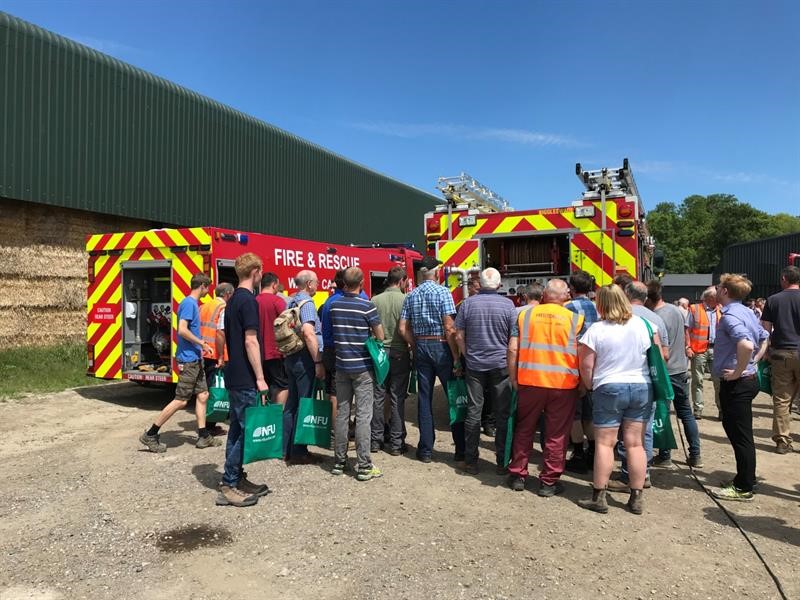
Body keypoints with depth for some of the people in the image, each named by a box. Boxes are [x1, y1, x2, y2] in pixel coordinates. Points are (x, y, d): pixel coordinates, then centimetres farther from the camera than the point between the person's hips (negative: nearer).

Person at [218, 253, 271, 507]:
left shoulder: (233, 300, 14)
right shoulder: (248, 300, -15)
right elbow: (250, 341, -20)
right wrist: (260, 377, -18)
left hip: (234, 376, 10)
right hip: (245, 379, -10)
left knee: (237, 429, 14)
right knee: (244, 430, -3)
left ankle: (237, 479, 24)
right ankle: (228, 486, 4)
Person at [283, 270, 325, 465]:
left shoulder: (290, 302, 14)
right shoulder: (306, 303, -13)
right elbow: (308, 333, -24)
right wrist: (318, 362, -22)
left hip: (290, 356, 9)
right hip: (304, 358, -9)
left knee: (291, 403, 14)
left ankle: (287, 449, 22)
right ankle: (298, 452, 3)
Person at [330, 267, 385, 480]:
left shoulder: (334, 305, 1)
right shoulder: (367, 306, -12)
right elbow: (380, 336, -5)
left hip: (341, 365, 5)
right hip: (362, 367, -5)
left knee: (342, 413, 12)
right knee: (363, 415, -1)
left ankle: (339, 461, 19)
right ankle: (364, 466, 2)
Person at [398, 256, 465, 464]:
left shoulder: (411, 295, 7)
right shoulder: (442, 292, -9)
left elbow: (403, 328, 3)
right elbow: (449, 328, -15)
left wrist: (416, 347, 12)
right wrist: (456, 358, -12)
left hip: (421, 347, 5)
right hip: (441, 346, -4)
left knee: (424, 398, 9)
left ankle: (425, 449, 14)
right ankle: (461, 451, 9)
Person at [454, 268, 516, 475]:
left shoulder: (468, 303, -2)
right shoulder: (507, 304, -5)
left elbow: (459, 336, 0)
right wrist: (510, 362, 9)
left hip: (474, 366, 1)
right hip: (500, 365, -1)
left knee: (473, 412, 6)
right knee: (502, 414, 7)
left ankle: (471, 461, 13)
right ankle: (502, 461, 13)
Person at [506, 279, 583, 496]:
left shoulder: (526, 315, 2)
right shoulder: (575, 318, 0)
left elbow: (513, 350, -1)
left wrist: (514, 380, 8)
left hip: (529, 381, 1)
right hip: (563, 384, -1)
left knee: (524, 429, 16)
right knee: (556, 435, 10)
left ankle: (517, 475, 24)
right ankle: (549, 482, 17)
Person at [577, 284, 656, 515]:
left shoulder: (596, 330, -10)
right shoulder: (642, 324, 2)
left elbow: (586, 366, -10)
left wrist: (591, 386, 6)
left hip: (609, 389, -4)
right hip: (642, 387, 4)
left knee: (604, 443, 2)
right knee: (635, 443, 8)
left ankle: (598, 497, 6)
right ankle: (637, 498, 14)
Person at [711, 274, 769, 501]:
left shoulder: (730, 316, -20)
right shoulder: (747, 312, 11)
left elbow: (746, 345, -36)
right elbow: (765, 338, 23)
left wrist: (737, 372, -23)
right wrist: (754, 362, 15)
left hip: (736, 383, -10)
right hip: (749, 379, 10)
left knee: (741, 436, 0)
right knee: (736, 431, 20)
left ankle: (743, 488, 10)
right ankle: (745, 478, 32)